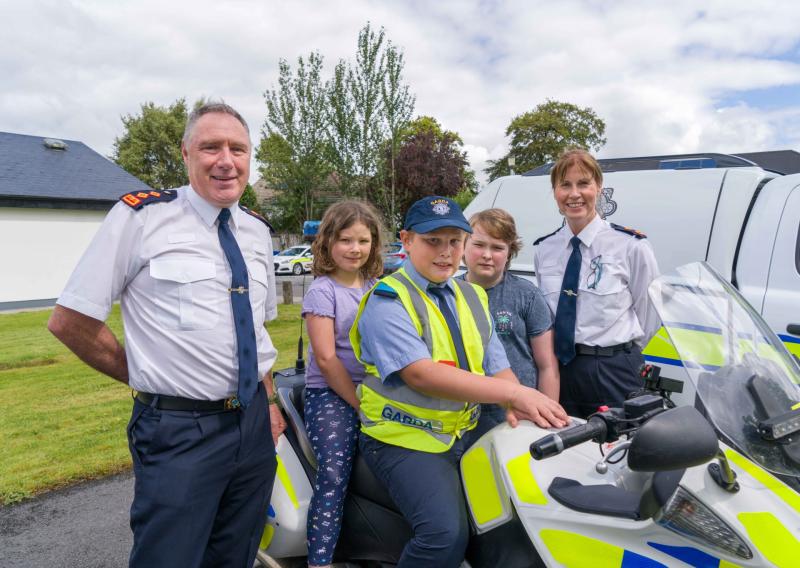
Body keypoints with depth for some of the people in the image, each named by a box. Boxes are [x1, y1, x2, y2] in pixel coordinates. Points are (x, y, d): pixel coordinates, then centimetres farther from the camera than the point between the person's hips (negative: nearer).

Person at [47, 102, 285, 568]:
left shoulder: (258, 231, 7)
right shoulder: (141, 216, -10)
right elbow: (70, 321, -7)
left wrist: (268, 400, 9)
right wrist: (149, 378, -3)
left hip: (255, 425, 6)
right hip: (179, 430, -5)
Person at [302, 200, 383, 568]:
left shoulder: (377, 288, 13)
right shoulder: (322, 290, -3)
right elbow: (326, 359, -10)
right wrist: (359, 404, -11)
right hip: (330, 394, -4)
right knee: (334, 474, -22)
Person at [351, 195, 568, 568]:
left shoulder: (472, 297, 11)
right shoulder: (387, 301, -11)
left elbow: (498, 369, 5)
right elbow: (422, 374, -24)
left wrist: (517, 406, -18)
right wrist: (513, 392, -30)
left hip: (466, 432, 7)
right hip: (405, 439, -6)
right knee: (446, 536, -24)